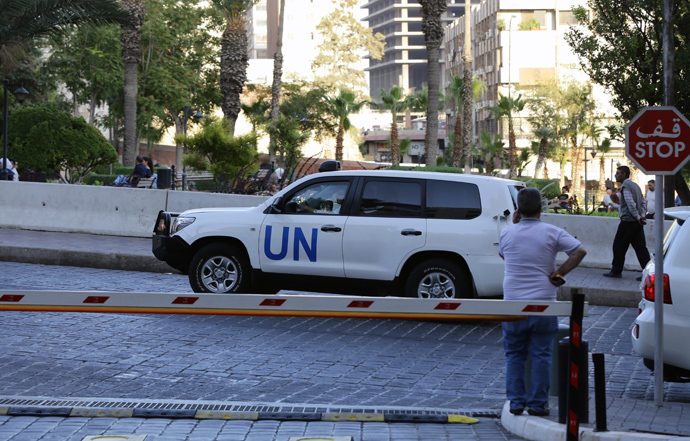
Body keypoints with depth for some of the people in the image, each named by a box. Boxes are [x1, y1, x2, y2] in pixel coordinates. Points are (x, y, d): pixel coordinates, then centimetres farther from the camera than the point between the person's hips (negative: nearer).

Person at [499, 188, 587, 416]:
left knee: (514, 355, 11)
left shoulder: (507, 233, 3)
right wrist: (559, 273, -4)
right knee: (541, 355, 4)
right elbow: (580, 251, -8)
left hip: (513, 304, 2)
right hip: (543, 302, -2)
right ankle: (538, 404, 5)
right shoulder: (552, 232, -3)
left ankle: (516, 402, 8)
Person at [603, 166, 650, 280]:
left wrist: (638, 217, -14)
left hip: (628, 221, -8)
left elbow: (630, 203, -20)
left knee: (619, 246, 2)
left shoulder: (625, 186, -11)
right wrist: (642, 215, 4)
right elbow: (643, 202, 15)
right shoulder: (635, 185, 18)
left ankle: (616, 271, 7)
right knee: (640, 247, 5)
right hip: (637, 223, 8)